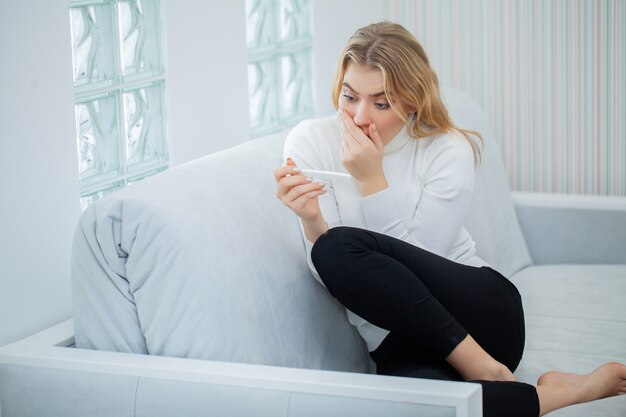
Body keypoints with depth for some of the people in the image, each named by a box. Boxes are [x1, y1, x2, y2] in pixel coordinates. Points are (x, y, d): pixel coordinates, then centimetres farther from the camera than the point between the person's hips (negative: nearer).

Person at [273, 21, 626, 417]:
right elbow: (334, 280, -4)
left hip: (479, 307, -1)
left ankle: (484, 368, -19)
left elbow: (416, 262, -10)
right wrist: (311, 220, -24)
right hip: (399, 342, 1)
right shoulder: (310, 142, 0)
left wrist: (372, 180, -16)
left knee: (341, 247, -28)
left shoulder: (448, 150, -4)